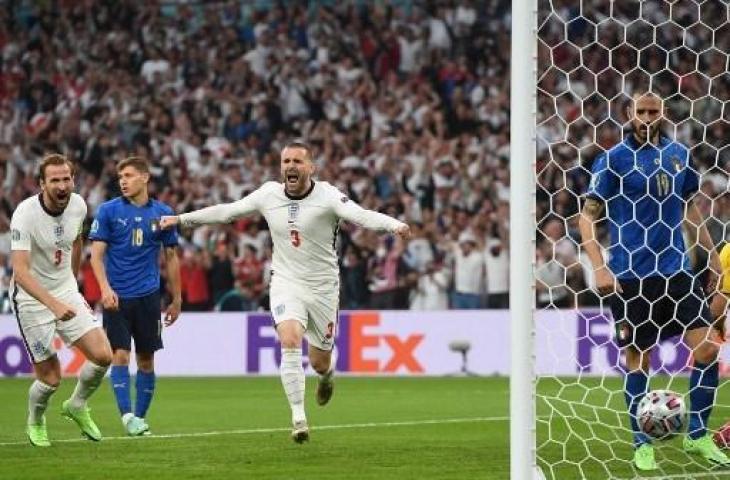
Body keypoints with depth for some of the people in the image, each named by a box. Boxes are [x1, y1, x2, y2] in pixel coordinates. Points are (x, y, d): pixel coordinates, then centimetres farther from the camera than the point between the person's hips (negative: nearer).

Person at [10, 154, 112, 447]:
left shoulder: (78, 206, -6)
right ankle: (35, 424, 29)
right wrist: (54, 304, -43)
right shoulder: (25, 214, -25)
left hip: (66, 292, 5)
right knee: (50, 378, -3)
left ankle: (77, 406, 19)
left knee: (102, 355, -10)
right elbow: (20, 271, -33)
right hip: (31, 299, -5)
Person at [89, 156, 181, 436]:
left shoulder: (162, 213, 5)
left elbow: (171, 258, 12)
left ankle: (140, 417, 15)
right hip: (117, 297, -2)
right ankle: (127, 416, -12)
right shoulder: (108, 211, 0)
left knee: (146, 359, 5)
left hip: (148, 297, 2)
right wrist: (105, 288, -18)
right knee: (120, 355, -11)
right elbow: (97, 254, -3)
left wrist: (176, 300, 13)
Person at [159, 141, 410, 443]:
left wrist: (394, 225, -47)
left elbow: (360, 215, -28)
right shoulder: (269, 194, -2)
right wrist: (181, 220, 13)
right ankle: (298, 418, -20)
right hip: (286, 284, 1)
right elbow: (226, 212, 10)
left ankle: (327, 374, 47)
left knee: (319, 362, 6)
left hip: (323, 287, -1)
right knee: (290, 342, -24)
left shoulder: (327, 196, -13)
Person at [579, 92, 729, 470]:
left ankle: (698, 436, 10)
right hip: (630, 276, -4)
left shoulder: (679, 155, 8)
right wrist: (599, 268, -15)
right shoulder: (614, 159, -5)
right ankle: (642, 444, 13)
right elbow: (588, 216, -5)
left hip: (676, 271, 4)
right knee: (638, 360, 1)